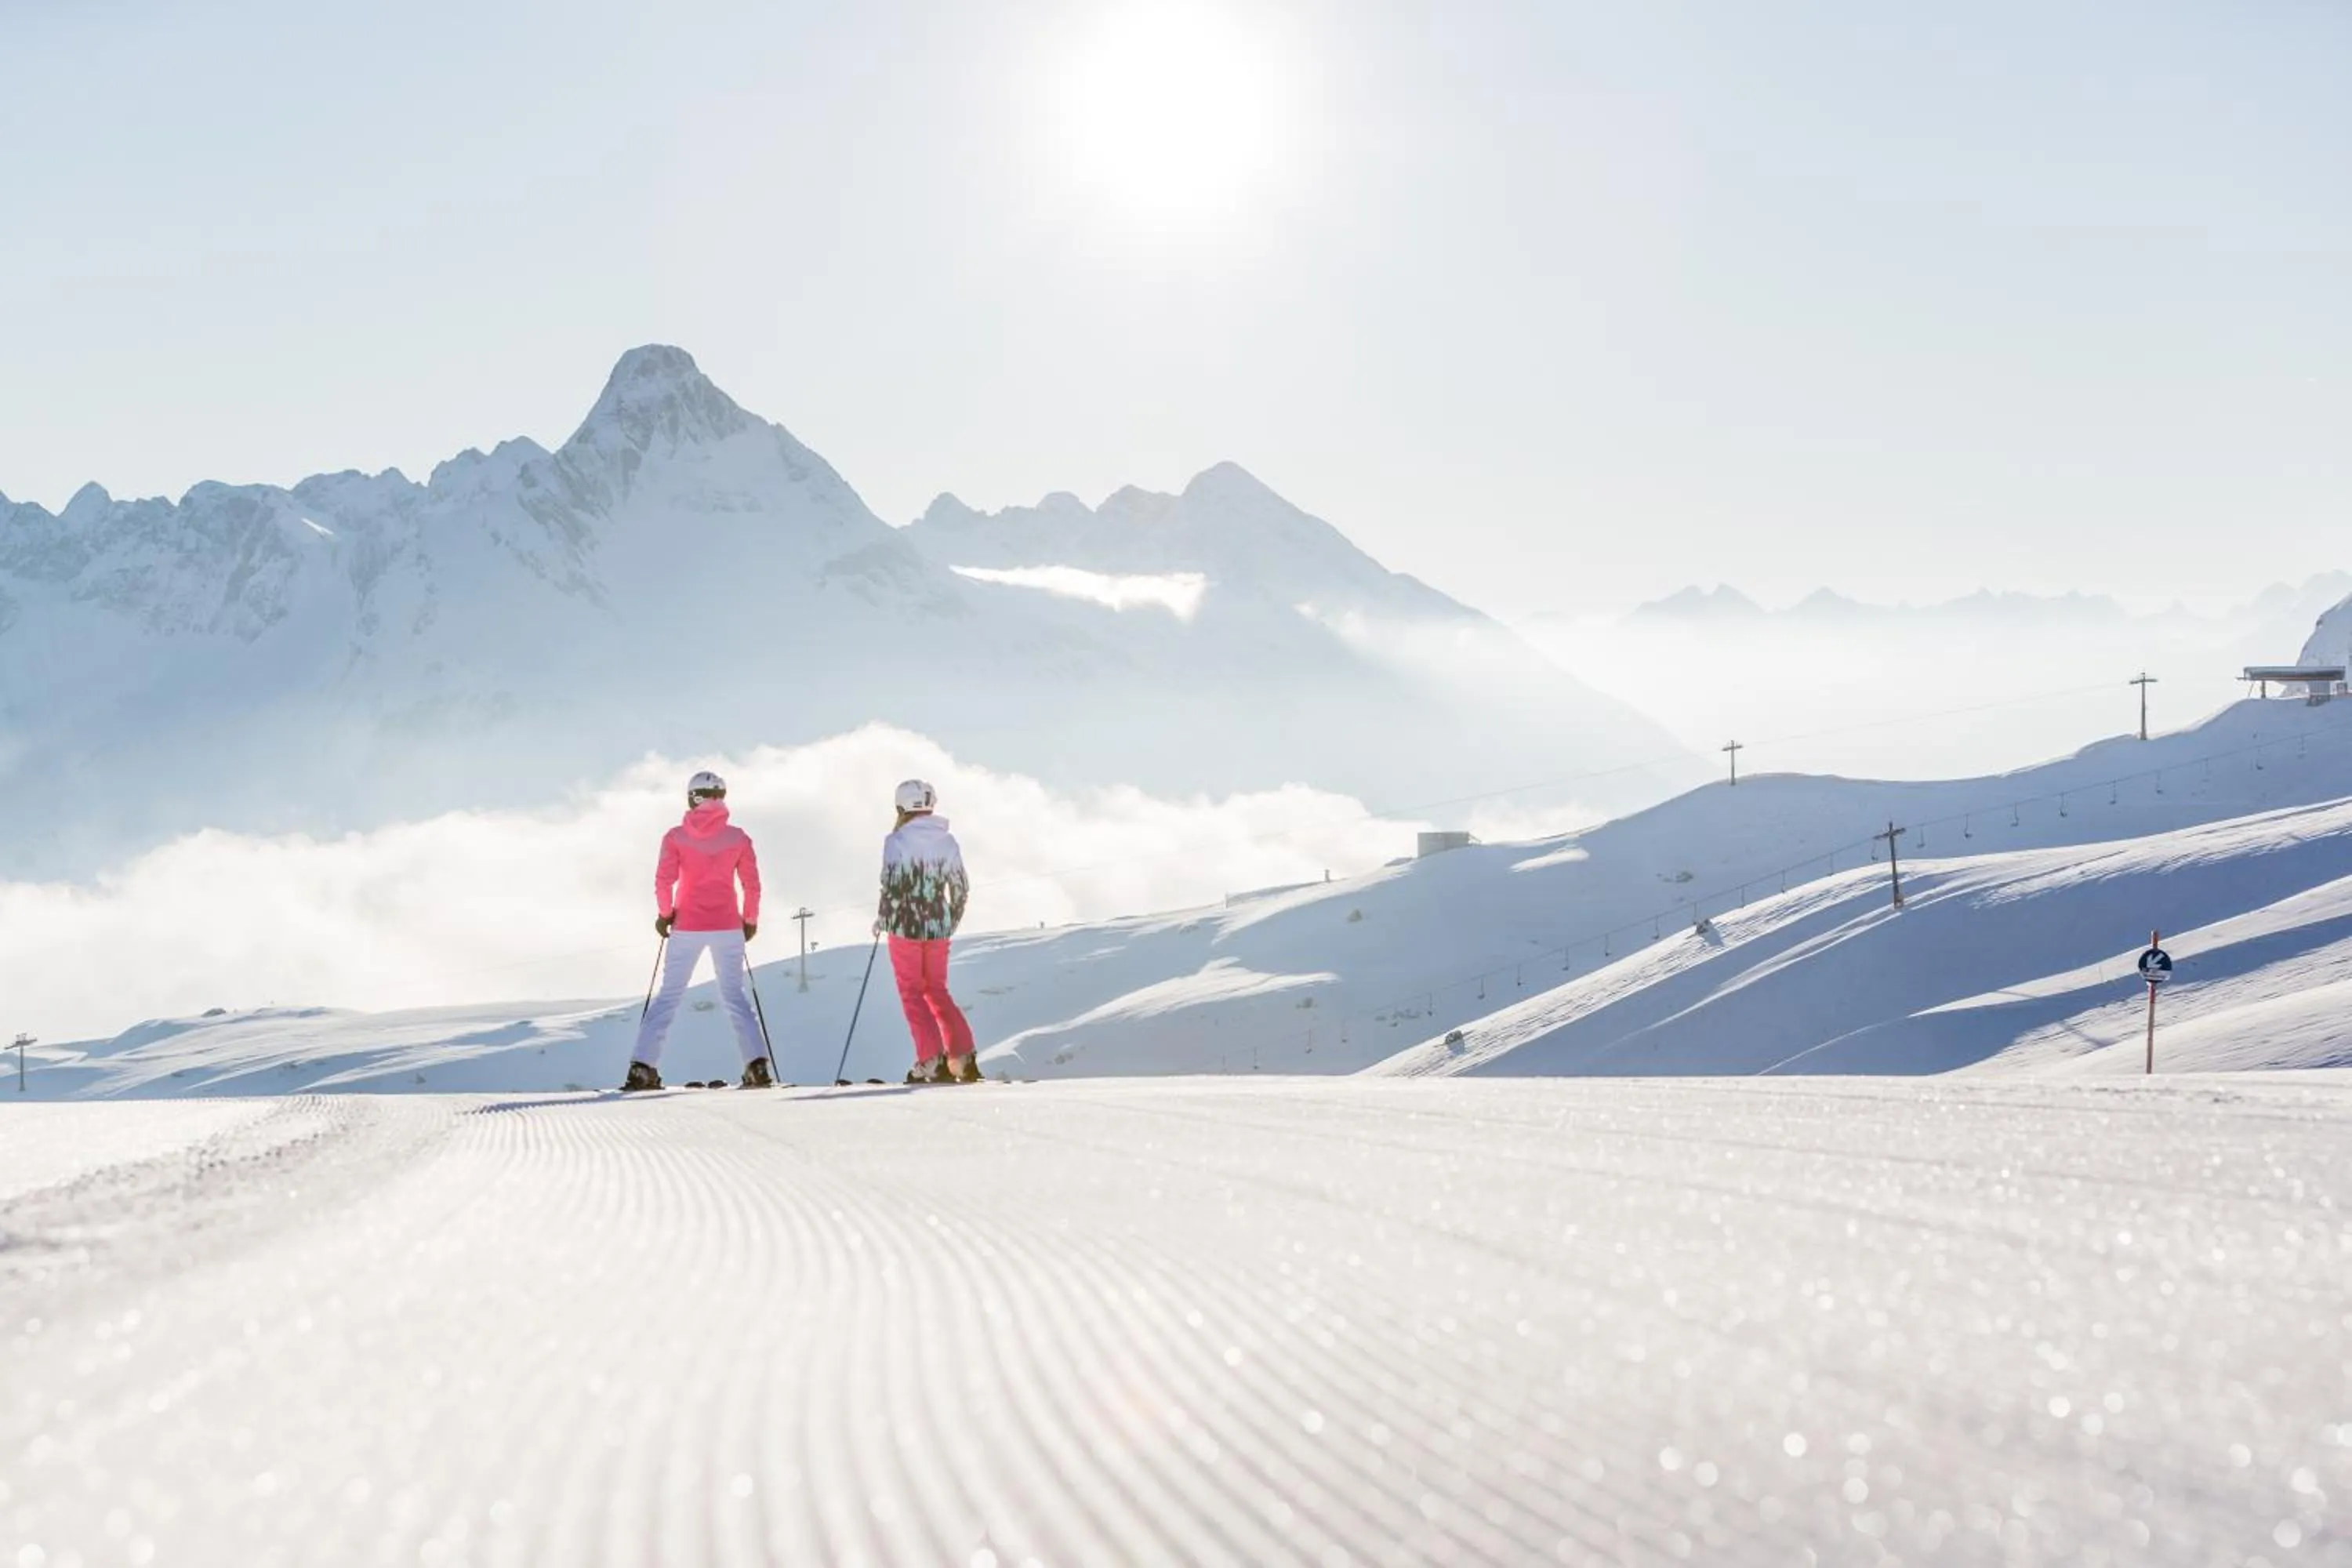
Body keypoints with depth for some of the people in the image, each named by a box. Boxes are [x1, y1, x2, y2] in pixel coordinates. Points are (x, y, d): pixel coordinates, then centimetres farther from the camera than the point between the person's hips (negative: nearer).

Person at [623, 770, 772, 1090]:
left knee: (669, 994, 6)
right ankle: (757, 1065, -5)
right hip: (727, 926, 1)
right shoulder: (738, 837, 1)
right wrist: (750, 920, 13)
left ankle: (643, 1067, -2)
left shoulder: (676, 837, -1)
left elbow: (664, 880, -9)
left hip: (687, 926, -1)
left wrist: (664, 913, 5)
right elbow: (752, 885, 1)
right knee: (734, 995, 8)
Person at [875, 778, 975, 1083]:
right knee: (937, 991, 16)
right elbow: (961, 889, 9)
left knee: (912, 993, 4)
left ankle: (933, 1060, -8)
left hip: (906, 926, -5)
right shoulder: (947, 841, 5)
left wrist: (883, 920, 0)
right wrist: (952, 923, 23)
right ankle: (963, 1059, 8)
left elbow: (891, 886, -15)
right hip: (939, 927, 5)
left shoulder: (897, 840, -11)